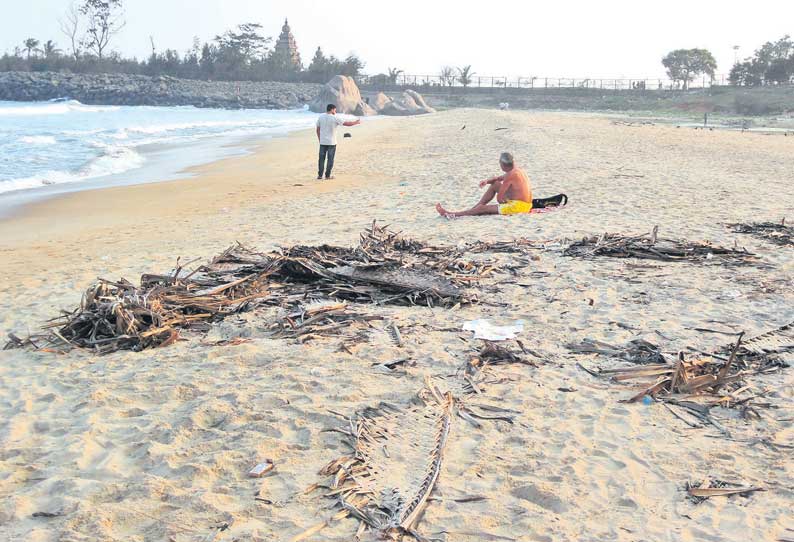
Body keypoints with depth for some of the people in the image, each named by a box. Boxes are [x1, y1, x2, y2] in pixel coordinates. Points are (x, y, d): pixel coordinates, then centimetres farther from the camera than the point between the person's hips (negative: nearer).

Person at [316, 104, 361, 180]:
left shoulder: (320, 117, 3)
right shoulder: (335, 118, -10)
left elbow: (318, 130, 7)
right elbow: (346, 123, -6)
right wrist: (356, 122, 8)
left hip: (322, 142, 4)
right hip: (331, 142, -4)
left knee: (321, 159, 7)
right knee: (330, 159, 5)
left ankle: (320, 175, 7)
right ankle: (328, 175, 7)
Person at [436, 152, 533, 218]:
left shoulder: (511, 174, -19)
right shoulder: (517, 170, 10)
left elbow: (499, 196, -17)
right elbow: (500, 178, 24)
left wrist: (501, 202, 4)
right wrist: (487, 181, 7)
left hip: (519, 206, -10)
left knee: (484, 208, -6)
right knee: (495, 184, 17)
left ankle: (452, 214, -1)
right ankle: (473, 209, 18)